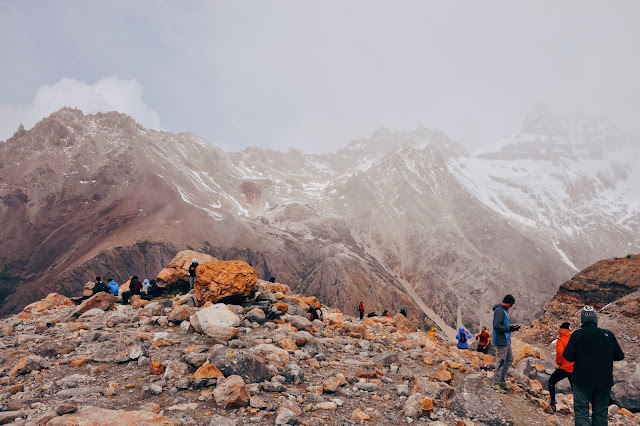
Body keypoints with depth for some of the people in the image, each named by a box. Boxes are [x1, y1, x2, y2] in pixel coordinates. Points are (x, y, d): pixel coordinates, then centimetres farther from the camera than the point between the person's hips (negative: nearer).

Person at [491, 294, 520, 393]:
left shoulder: (504, 310, 15)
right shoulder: (499, 311, -18)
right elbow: (497, 326, -26)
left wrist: (511, 328, 8)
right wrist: (509, 328, -19)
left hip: (506, 341, 11)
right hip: (501, 341, -11)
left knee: (509, 359, 17)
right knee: (501, 362, -6)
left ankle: (502, 380, 26)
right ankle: (495, 384, 1)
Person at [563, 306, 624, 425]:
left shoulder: (577, 334, -8)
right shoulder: (608, 334, -1)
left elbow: (569, 357, -9)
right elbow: (620, 356, 5)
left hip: (582, 380, -3)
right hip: (604, 381, 3)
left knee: (581, 411, 0)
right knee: (601, 412, 13)